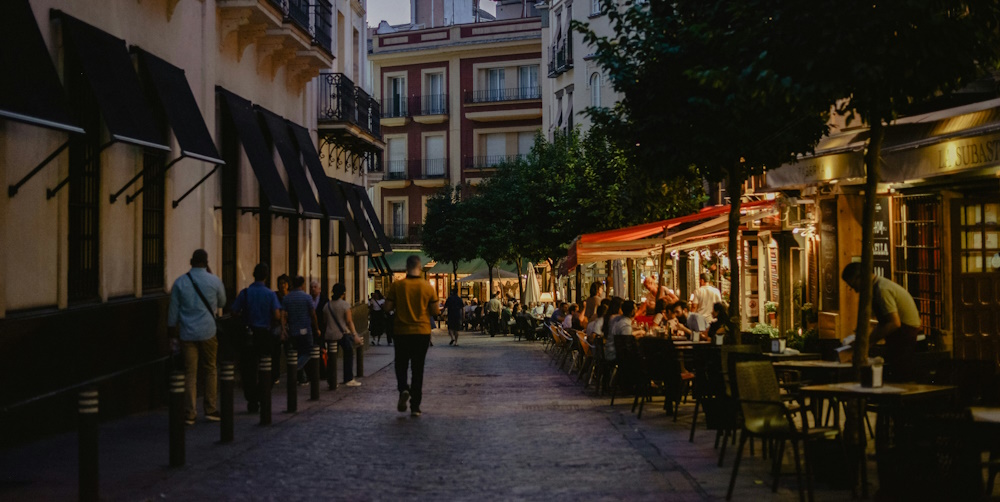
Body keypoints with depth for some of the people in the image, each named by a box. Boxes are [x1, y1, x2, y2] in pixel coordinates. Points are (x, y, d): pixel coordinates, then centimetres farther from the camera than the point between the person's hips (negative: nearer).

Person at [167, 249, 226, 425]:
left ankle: (189, 414, 0)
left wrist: (173, 336, 10)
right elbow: (222, 302, 16)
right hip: (208, 332, -1)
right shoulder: (214, 281, -1)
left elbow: (173, 312, 3)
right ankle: (211, 409, 12)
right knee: (210, 371, 12)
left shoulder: (180, 282, 2)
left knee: (189, 373, 2)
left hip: (187, 333, 1)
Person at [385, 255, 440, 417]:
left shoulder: (397, 286, -6)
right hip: (422, 332, 0)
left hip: (401, 332, 0)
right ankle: (415, 406, 7)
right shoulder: (427, 286, -5)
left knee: (401, 365, 16)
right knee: (418, 369, 8)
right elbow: (435, 311, -2)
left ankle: (403, 389, -13)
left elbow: (388, 306, -4)